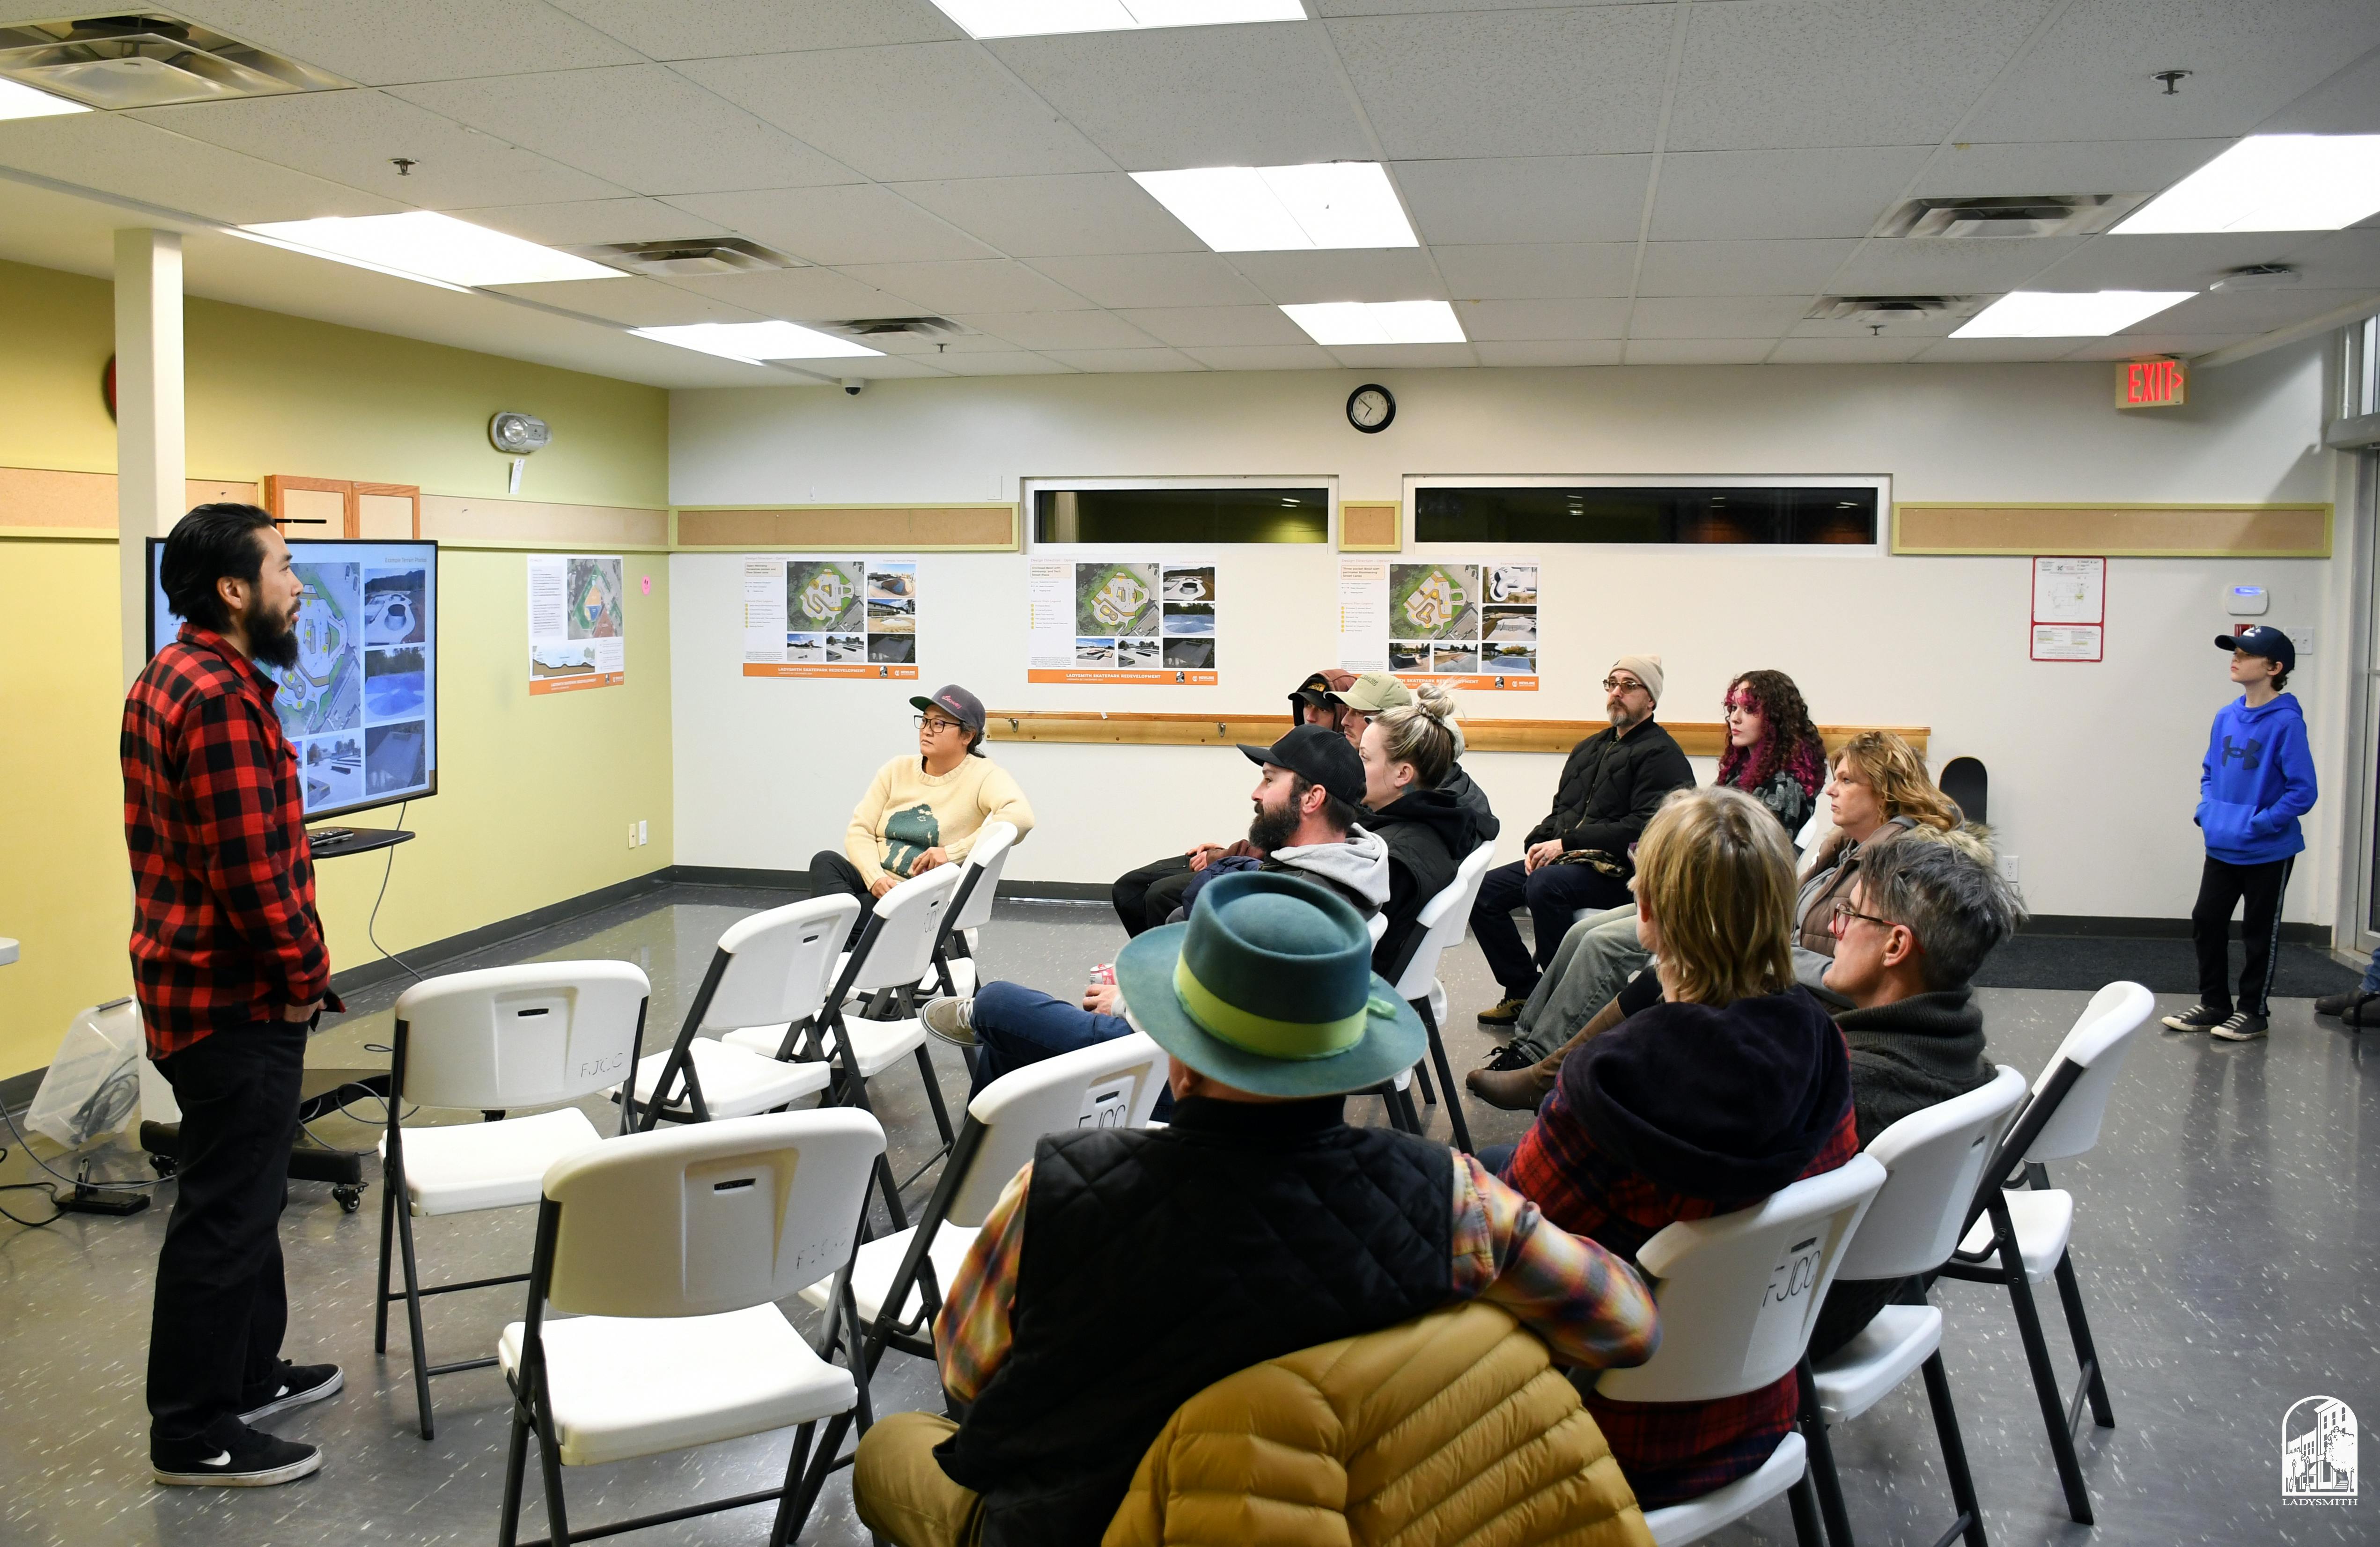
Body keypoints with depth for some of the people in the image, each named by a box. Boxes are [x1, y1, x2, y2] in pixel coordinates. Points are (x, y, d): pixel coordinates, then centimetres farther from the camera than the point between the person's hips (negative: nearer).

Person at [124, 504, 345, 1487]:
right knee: (227, 1210, 1)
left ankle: (249, 1375, 35)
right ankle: (194, 1435, 13)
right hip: (235, 999, -10)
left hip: (196, 981, 11)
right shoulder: (222, 694, -22)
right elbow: (251, 869, -26)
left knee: (244, 1192, 21)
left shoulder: (171, 676, 11)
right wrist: (305, 976, -12)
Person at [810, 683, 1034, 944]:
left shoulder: (982, 776, -2)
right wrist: (875, 878, -14)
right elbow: (859, 830, 8)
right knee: (826, 862, -28)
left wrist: (953, 852, -26)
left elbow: (1021, 817, -22)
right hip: (874, 884, 6)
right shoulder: (897, 770, 13)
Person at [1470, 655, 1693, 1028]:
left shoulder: (1661, 755, -6)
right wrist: (1541, 843, 1)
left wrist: (1567, 843, -18)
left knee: (1545, 885, -35)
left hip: (1618, 870, -9)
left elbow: (1643, 827, -18)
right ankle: (1523, 991, 5)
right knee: (1484, 890, -5)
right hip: (1568, 858, 9)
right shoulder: (1589, 749, 21)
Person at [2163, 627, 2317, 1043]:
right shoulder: (2226, 717, 3)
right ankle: (2214, 1004, 25)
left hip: (2268, 852, -6)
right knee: (2206, 922, 11)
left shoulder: (2286, 722, -17)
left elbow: (2302, 791, -17)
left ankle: (2252, 1011, 21)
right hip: (2222, 848, 6)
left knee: (2260, 932, 8)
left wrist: (2261, 823, -20)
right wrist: (2206, 808, 3)